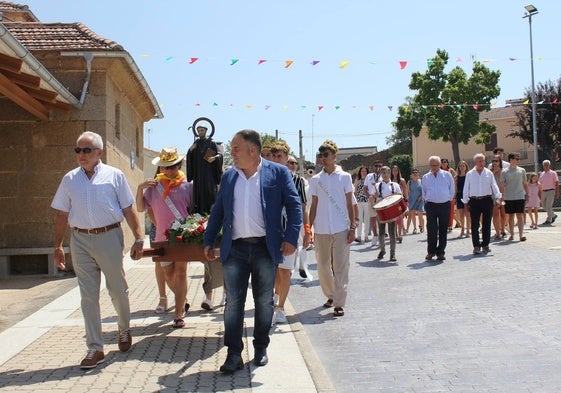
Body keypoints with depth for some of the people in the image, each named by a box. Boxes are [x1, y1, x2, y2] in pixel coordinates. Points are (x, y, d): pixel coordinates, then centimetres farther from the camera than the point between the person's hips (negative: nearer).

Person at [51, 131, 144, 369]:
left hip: (109, 237, -2)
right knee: (88, 296, 4)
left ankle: (124, 330, 36)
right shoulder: (70, 179, 10)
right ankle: (95, 348, 11)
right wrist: (58, 246, 9)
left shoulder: (114, 175, 2)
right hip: (80, 240, 2)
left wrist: (138, 238, -5)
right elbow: (62, 215, 12)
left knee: (118, 290, 9)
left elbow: (128, 210, 1)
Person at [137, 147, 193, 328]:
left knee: (180, 271, -6)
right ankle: (183, 303, 32)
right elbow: (141, 208, 7)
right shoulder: (154, 186, 6)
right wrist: (140, 189, -5)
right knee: (168, 273, 9)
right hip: (162, 237, 3)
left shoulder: (187, 185, 1)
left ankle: (178, 314, 0)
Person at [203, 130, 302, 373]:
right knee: (233, 302, 1)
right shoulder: (228, 176, 12)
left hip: (266, 248, -2)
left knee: (264, 301, 8)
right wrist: (209, 241, 11)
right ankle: (234, 354, 8)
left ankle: (261, 348, 23)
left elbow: (294, 205, -2)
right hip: (235, 248, 3)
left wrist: (291, 237, -12)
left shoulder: (277, 172, 1)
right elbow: (217, 211, 16)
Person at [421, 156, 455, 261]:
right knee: (431, 229, -7)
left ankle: (440, 252, 11)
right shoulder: (425, 177, 10)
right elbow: (424, 192, 19)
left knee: (443, 230, 3)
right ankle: (431, 252, 4)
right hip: (431, 206, 0)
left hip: (444, 205, 0)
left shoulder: (447, 175, 6)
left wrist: (448, 200, 8)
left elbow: (452, 190, 11)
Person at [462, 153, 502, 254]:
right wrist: (465, 201, 4)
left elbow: (494, 186, 3)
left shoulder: (489, 173, 7)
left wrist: (497, 197, -11)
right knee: (474, 224, -2)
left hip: (487, 200, 1)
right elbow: (466, 188, 7)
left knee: (487, 223, 6)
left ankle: (485, 245, 17)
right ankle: (476, 246, 2)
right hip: (474, 201, -1)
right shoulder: (469, 174, 5)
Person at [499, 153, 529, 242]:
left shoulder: (522, 170, 8)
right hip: (508, 197, -1)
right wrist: (501, 196, -3)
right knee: (510, 216, 6)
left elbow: (525, 183, 13)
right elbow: (502, 185, 2)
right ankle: (511, 234, 15)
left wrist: (527, 194, 8)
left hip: (520, 197, 1)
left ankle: (521, 234, -8)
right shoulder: (504, 172, 2)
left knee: (520, 215, -5)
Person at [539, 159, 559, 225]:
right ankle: (553, 215, 31)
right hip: (543, 192, 6)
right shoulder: (541, 174, 13)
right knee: (544, 207, 9)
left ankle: (549, 220, -1)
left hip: (551, 191, -6)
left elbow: (557, 183, -3)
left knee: (548, 206, -12)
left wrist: (557, 193, -10)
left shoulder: (553, 173, -1)